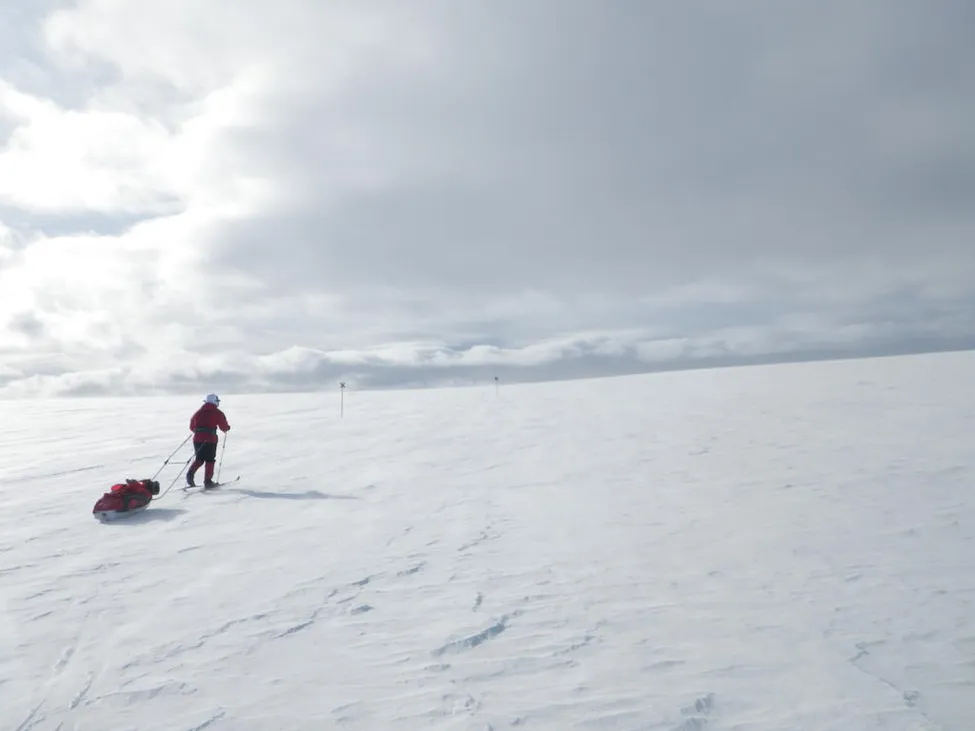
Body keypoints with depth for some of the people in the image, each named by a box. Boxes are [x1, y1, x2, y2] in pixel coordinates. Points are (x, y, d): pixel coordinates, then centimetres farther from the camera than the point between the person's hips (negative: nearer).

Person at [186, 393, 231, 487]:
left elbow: (192, 427, 18)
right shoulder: (217, 413, 0)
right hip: (210, 439, -4)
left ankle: (190, 473, -9)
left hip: (197, 438, 4)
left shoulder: (198, 412, 14)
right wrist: (227, 428, 22)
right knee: (210, 460, 6)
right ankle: (207, 481, 4)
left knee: (199, 459, 15)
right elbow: (224, 426, 0)